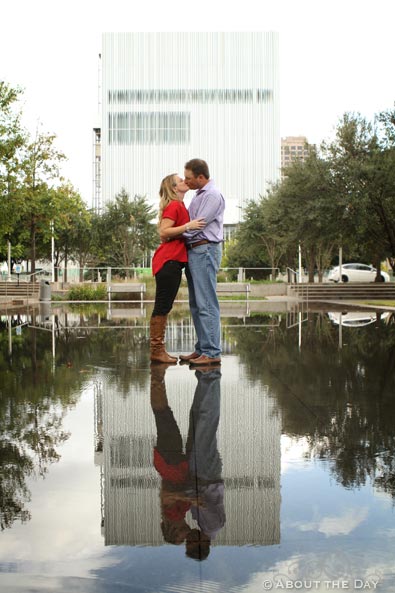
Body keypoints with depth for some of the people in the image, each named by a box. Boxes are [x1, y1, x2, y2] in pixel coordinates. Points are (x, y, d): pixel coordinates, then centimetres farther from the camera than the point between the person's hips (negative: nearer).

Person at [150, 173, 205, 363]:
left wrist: (193, 227, 12)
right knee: (162, 306, -7)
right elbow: (163, 232, -18)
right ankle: (156, 350, -4)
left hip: (174, 261, 10)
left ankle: (158, 349, 14)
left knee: (164, 306, 10)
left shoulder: (180, 206, 19)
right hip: (168, 260, -10)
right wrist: (188, 226, -21)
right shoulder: (174, 206, -9)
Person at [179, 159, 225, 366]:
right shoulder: (199, 194, 20)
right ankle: (201, 349, 17)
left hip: (205, 250, -10)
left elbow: (197, 226, -15)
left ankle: (212, 353, -9)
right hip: (193, 251, 10)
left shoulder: (213, 196, -11)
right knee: (196, 304, 11)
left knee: (206, 304, -11)